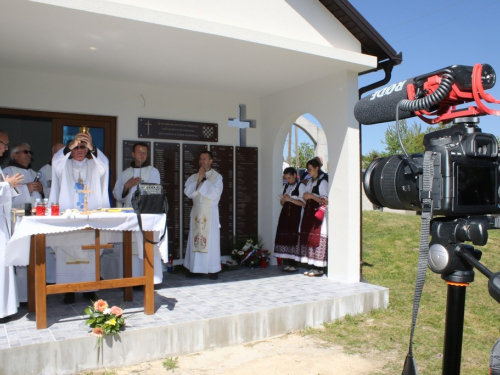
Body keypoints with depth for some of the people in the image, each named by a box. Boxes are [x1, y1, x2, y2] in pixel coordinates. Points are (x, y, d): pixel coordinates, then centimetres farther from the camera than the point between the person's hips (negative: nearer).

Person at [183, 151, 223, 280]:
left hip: (210, 212, -3)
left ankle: (212, 269, 4)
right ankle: (193, 267, 14)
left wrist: (204, 179, -12)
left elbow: (215, 193, -15)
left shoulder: (217, 176, -1)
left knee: (211, 240, -3)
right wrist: (198, 180, -12)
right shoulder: (194, 177, 10)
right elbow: (187, 192, -3)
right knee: (195, 239, 5)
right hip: (196, 212, 3)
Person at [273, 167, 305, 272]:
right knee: (285, 237, 2)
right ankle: (288, 263, 9)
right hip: (285, 214, 6)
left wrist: (290, 199, -14)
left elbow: (304, 203, -11)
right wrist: (283, 200, -2)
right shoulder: (285, 186, 16)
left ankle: (294, 264, -1)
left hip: (295, 215, -6)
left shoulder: (301, 186, -4)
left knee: (293, 238, -9)